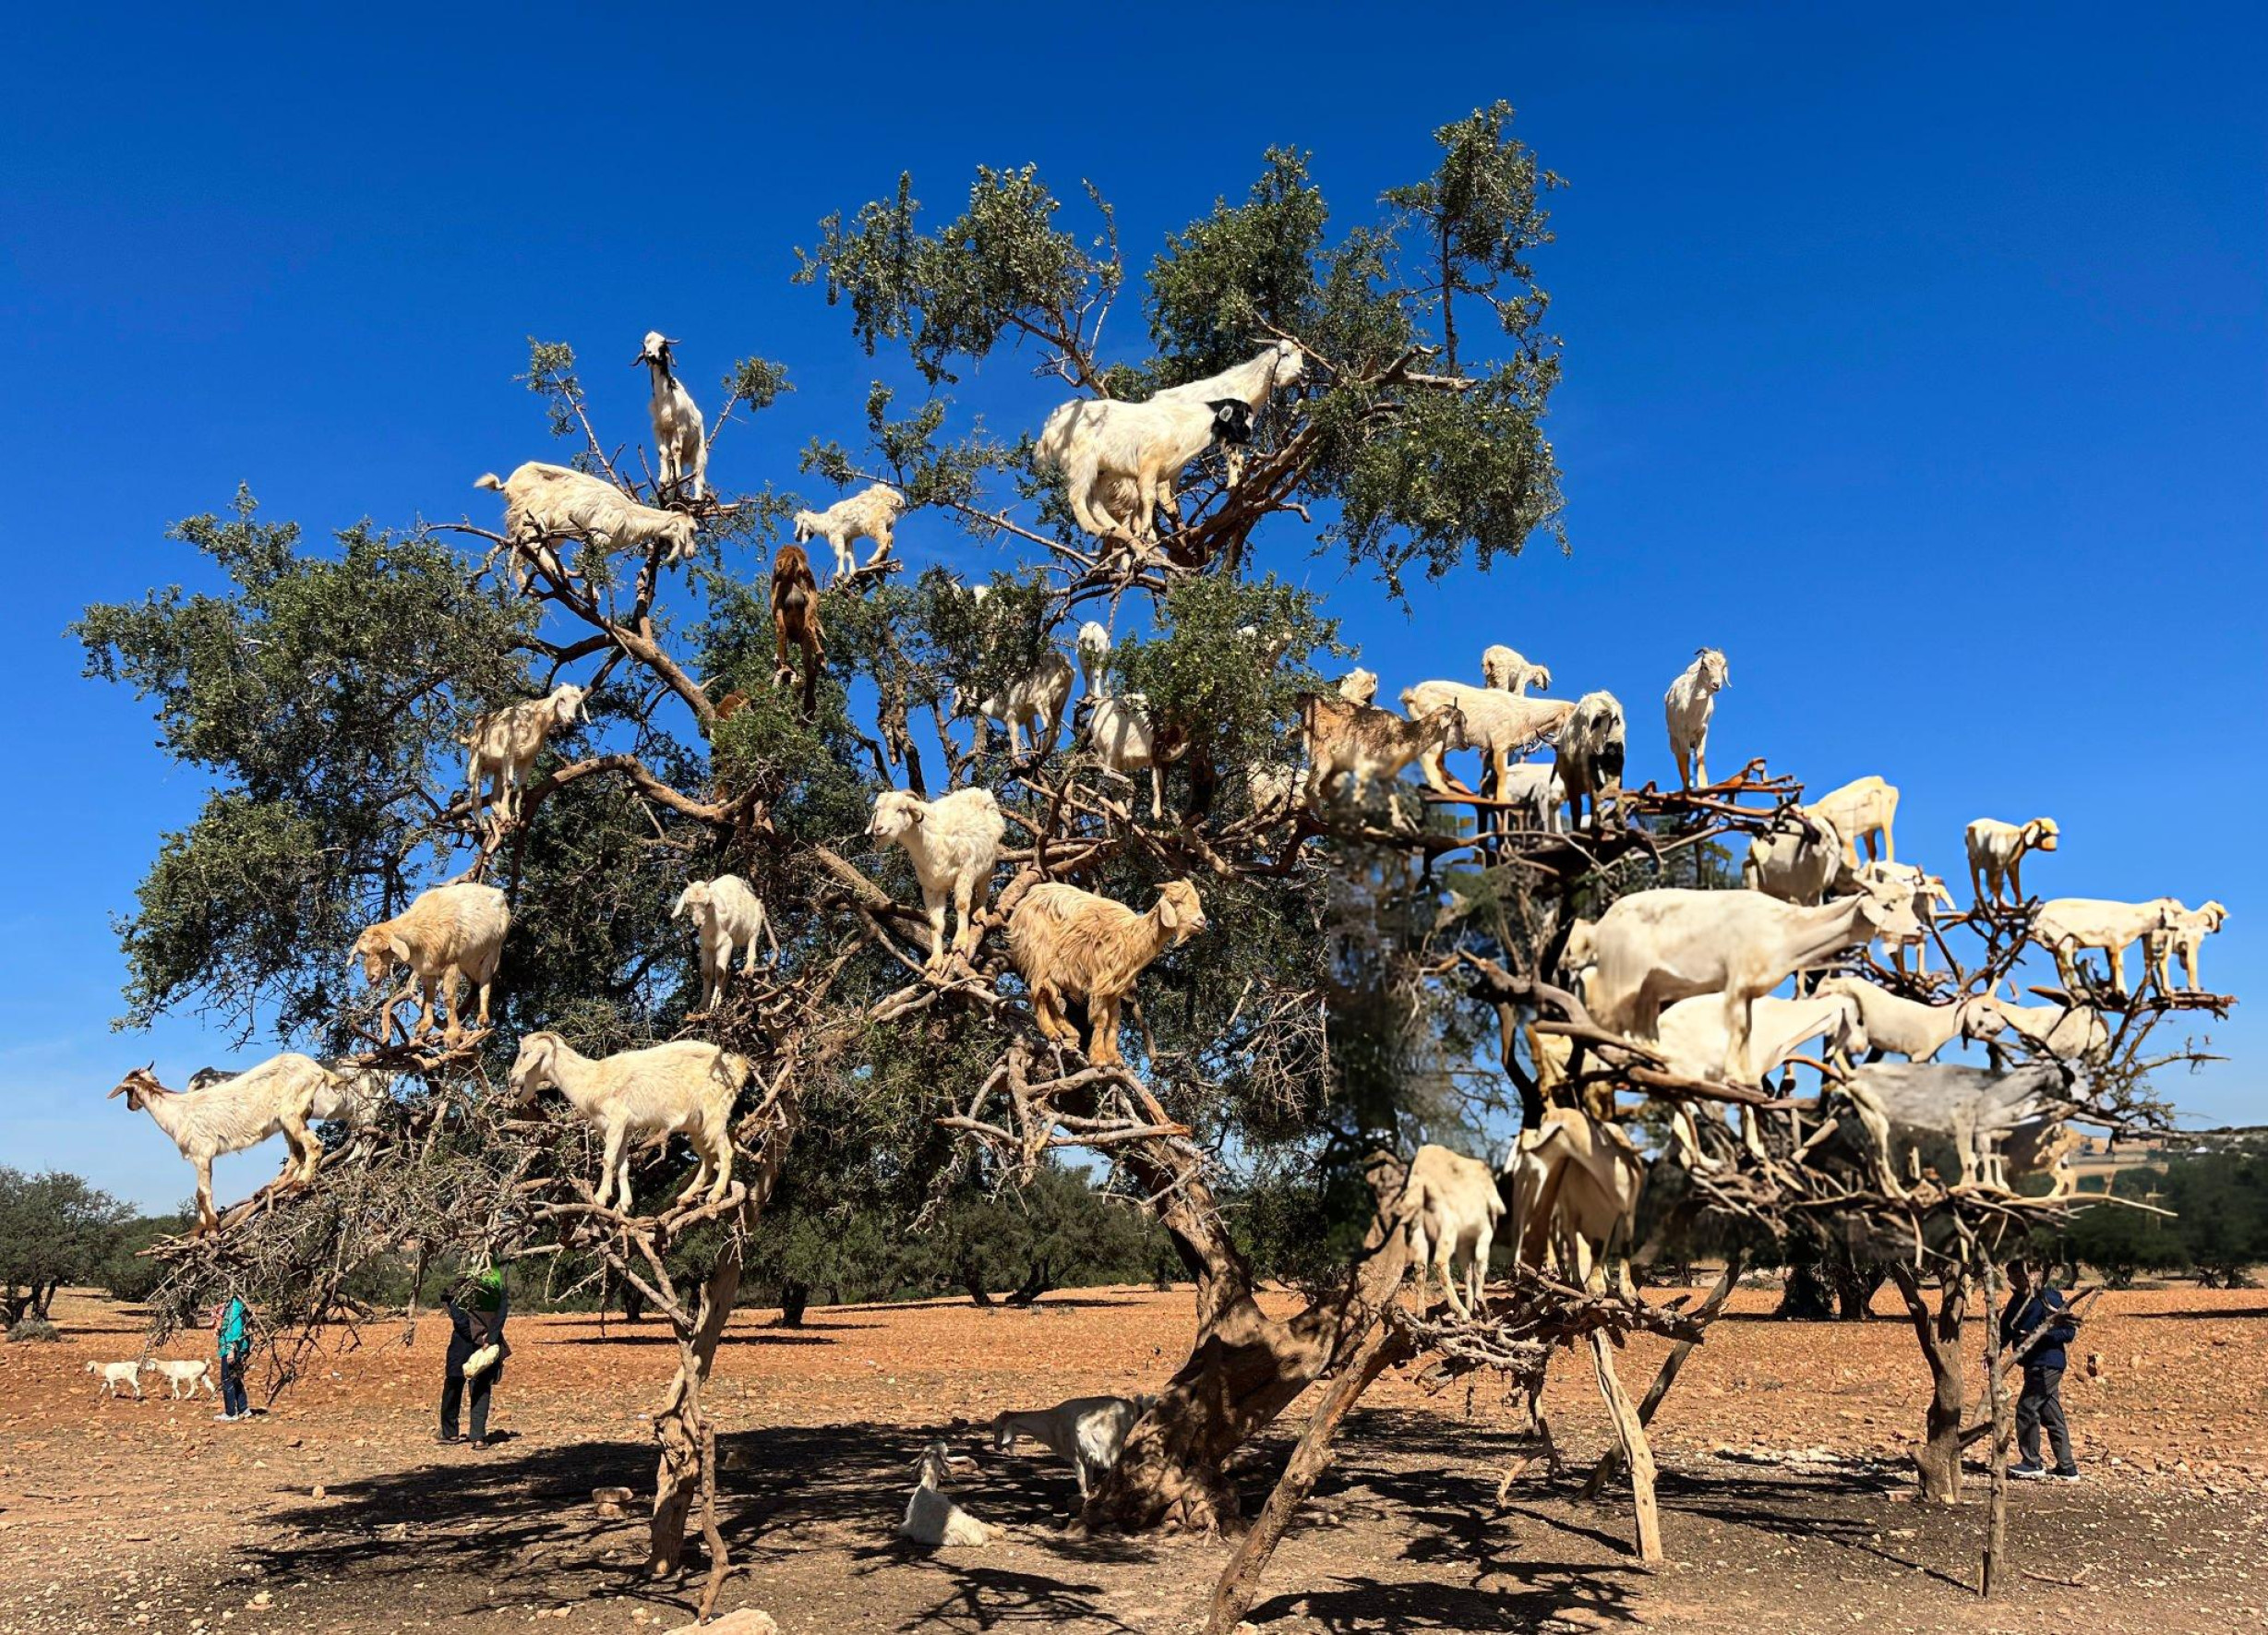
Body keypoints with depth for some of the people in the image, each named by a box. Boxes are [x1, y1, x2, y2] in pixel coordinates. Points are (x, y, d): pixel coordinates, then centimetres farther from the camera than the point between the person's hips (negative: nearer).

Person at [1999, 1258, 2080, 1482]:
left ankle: (2032, 1464, 1)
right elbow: (2005, 1331, 11)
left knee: (2026, 1409, -8)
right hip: (2035, 1365, 8)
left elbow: (2070, 1332, -16)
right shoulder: (2017, 1301, 10)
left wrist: (2040, 1335, -27)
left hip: (2047, 1364, -8)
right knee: (2051, 1415, 11)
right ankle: (2067, 1468, 18)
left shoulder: (2048, 1298, -14)